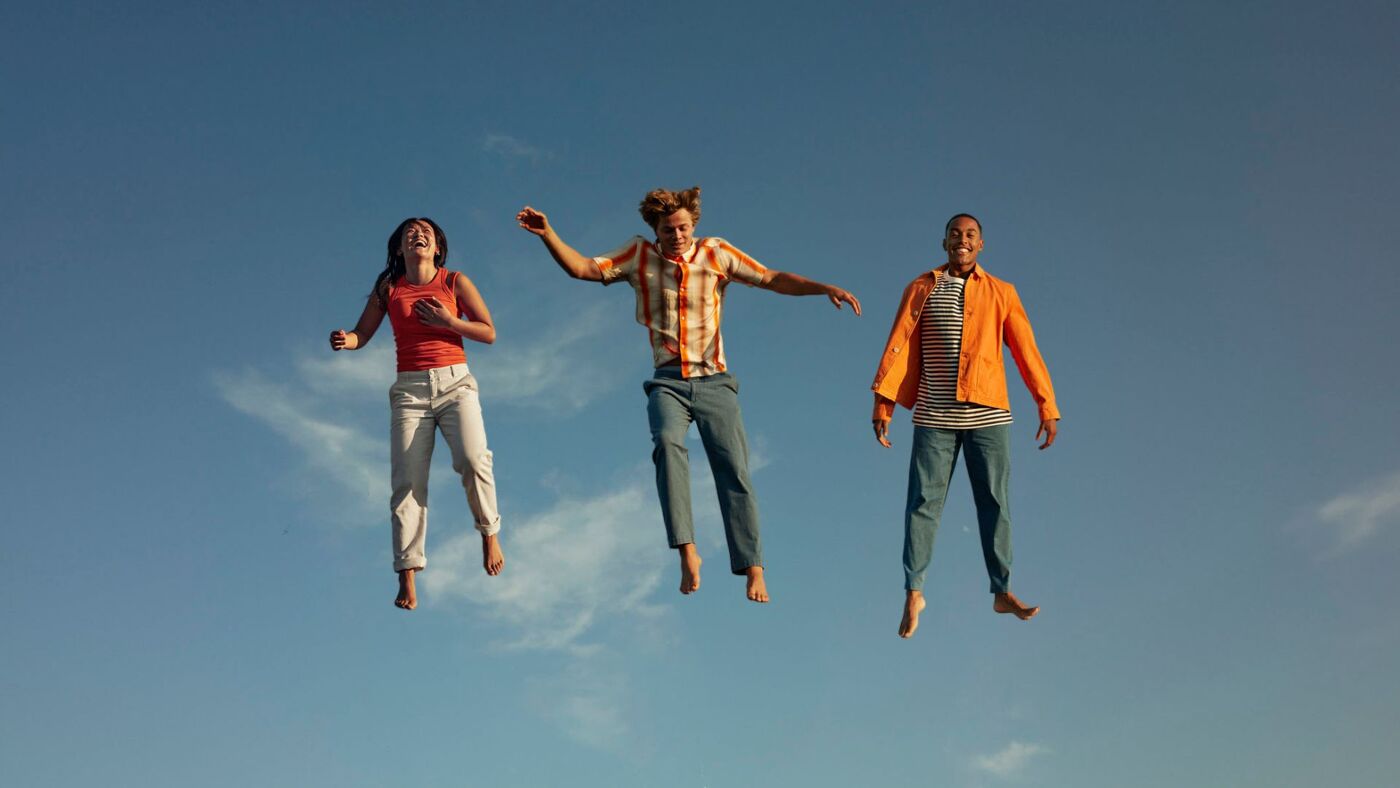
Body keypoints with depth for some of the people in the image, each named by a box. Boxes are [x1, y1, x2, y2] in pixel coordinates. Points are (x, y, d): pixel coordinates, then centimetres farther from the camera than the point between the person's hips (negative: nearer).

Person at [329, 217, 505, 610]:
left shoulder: (455, 282, 8)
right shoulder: (388, 289, 12)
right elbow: (361, 334, 9)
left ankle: (489, 532, 2)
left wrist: (449, 321, -7)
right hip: (410, 389, 1)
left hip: (455, 382, -1)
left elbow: (489, 333, 7)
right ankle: (407, 578, -9)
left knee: (473, 459, -25)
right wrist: (345, 340, -14)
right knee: (407, 481, -8)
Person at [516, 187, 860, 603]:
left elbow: (774, 279, 2)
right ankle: (687, 551, -33)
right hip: (668, 381, 0)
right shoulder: (640, 255, 7)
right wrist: (547, 233, -10)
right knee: (667, 442, -31)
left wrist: (824, 288, -11)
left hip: (714, 381, 1)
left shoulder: (717, 253, 4)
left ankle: (752, 569, -1)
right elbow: (582, 268, 3)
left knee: (734, 469, -7)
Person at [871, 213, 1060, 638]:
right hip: (935, 415, 0)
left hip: (987, 414, 1)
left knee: (995, 502, 3)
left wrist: (1047, 406, -2)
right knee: (923, 501, -1)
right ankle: (913, 591, 7)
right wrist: (883, 402, -7)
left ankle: (1002, 591, 10)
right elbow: (899, 347, 1)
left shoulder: (1001, 293, 8)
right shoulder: (920, 289, 7)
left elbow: (1026, 351, 3)